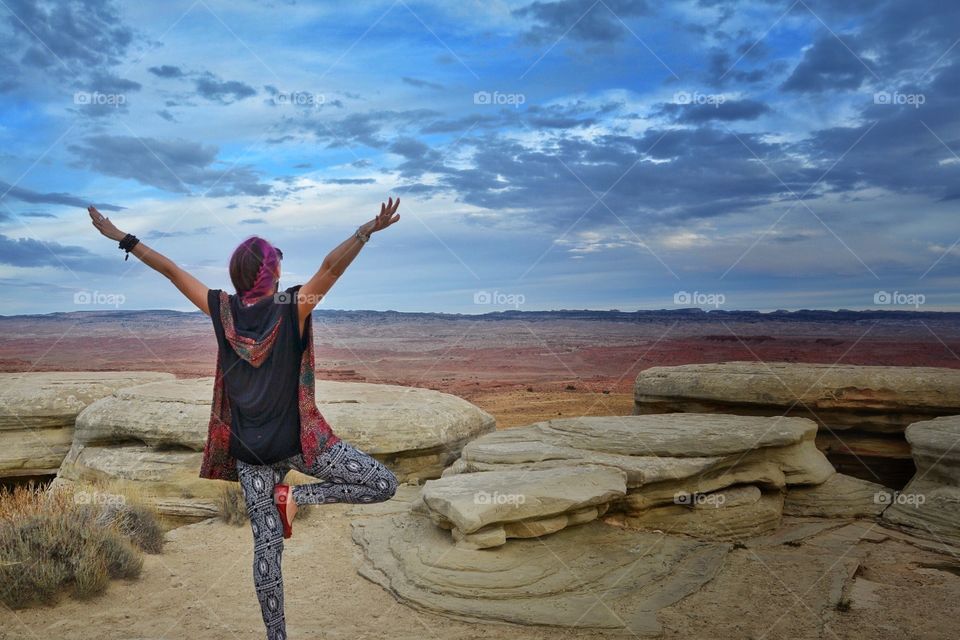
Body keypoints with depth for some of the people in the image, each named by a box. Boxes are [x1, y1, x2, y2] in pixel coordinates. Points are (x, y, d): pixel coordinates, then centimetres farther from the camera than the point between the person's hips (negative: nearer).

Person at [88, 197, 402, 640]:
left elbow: (171, 270, 5)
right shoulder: (292, 308, -12)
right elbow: (332, 266, -22)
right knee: (383, 484, -1)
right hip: (298, 441, -4)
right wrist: (368, 230, -24)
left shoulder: (222, 310, -2)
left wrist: (121, 237, 13)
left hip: (250, 451, 5)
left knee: (267, 546, 10)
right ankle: (299, 496, -10)